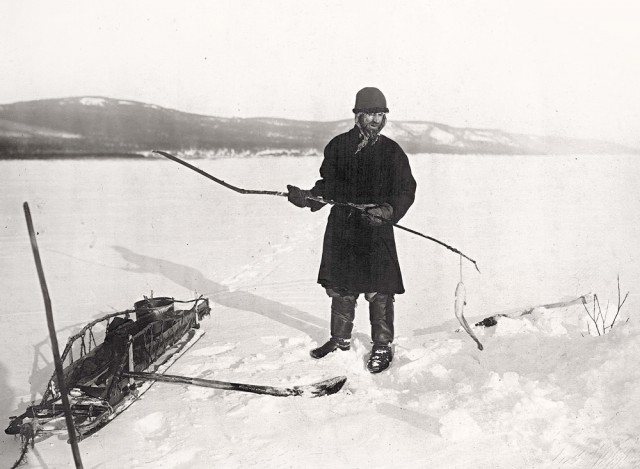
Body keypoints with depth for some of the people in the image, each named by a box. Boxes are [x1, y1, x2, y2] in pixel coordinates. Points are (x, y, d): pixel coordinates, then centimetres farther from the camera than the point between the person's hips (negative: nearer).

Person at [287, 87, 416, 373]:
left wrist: (388, 211, -16)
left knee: (379, 291, -2)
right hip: (341, 228, 3)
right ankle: (340, 339, 30)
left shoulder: (391, 151, 1)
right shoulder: (339, 146, 7)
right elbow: (328, 185, 14)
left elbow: (407, 190, 1)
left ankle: (382, 346, 13)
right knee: (340, 288, 12)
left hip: (377, 231, -3)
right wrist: (308, 198, -3)